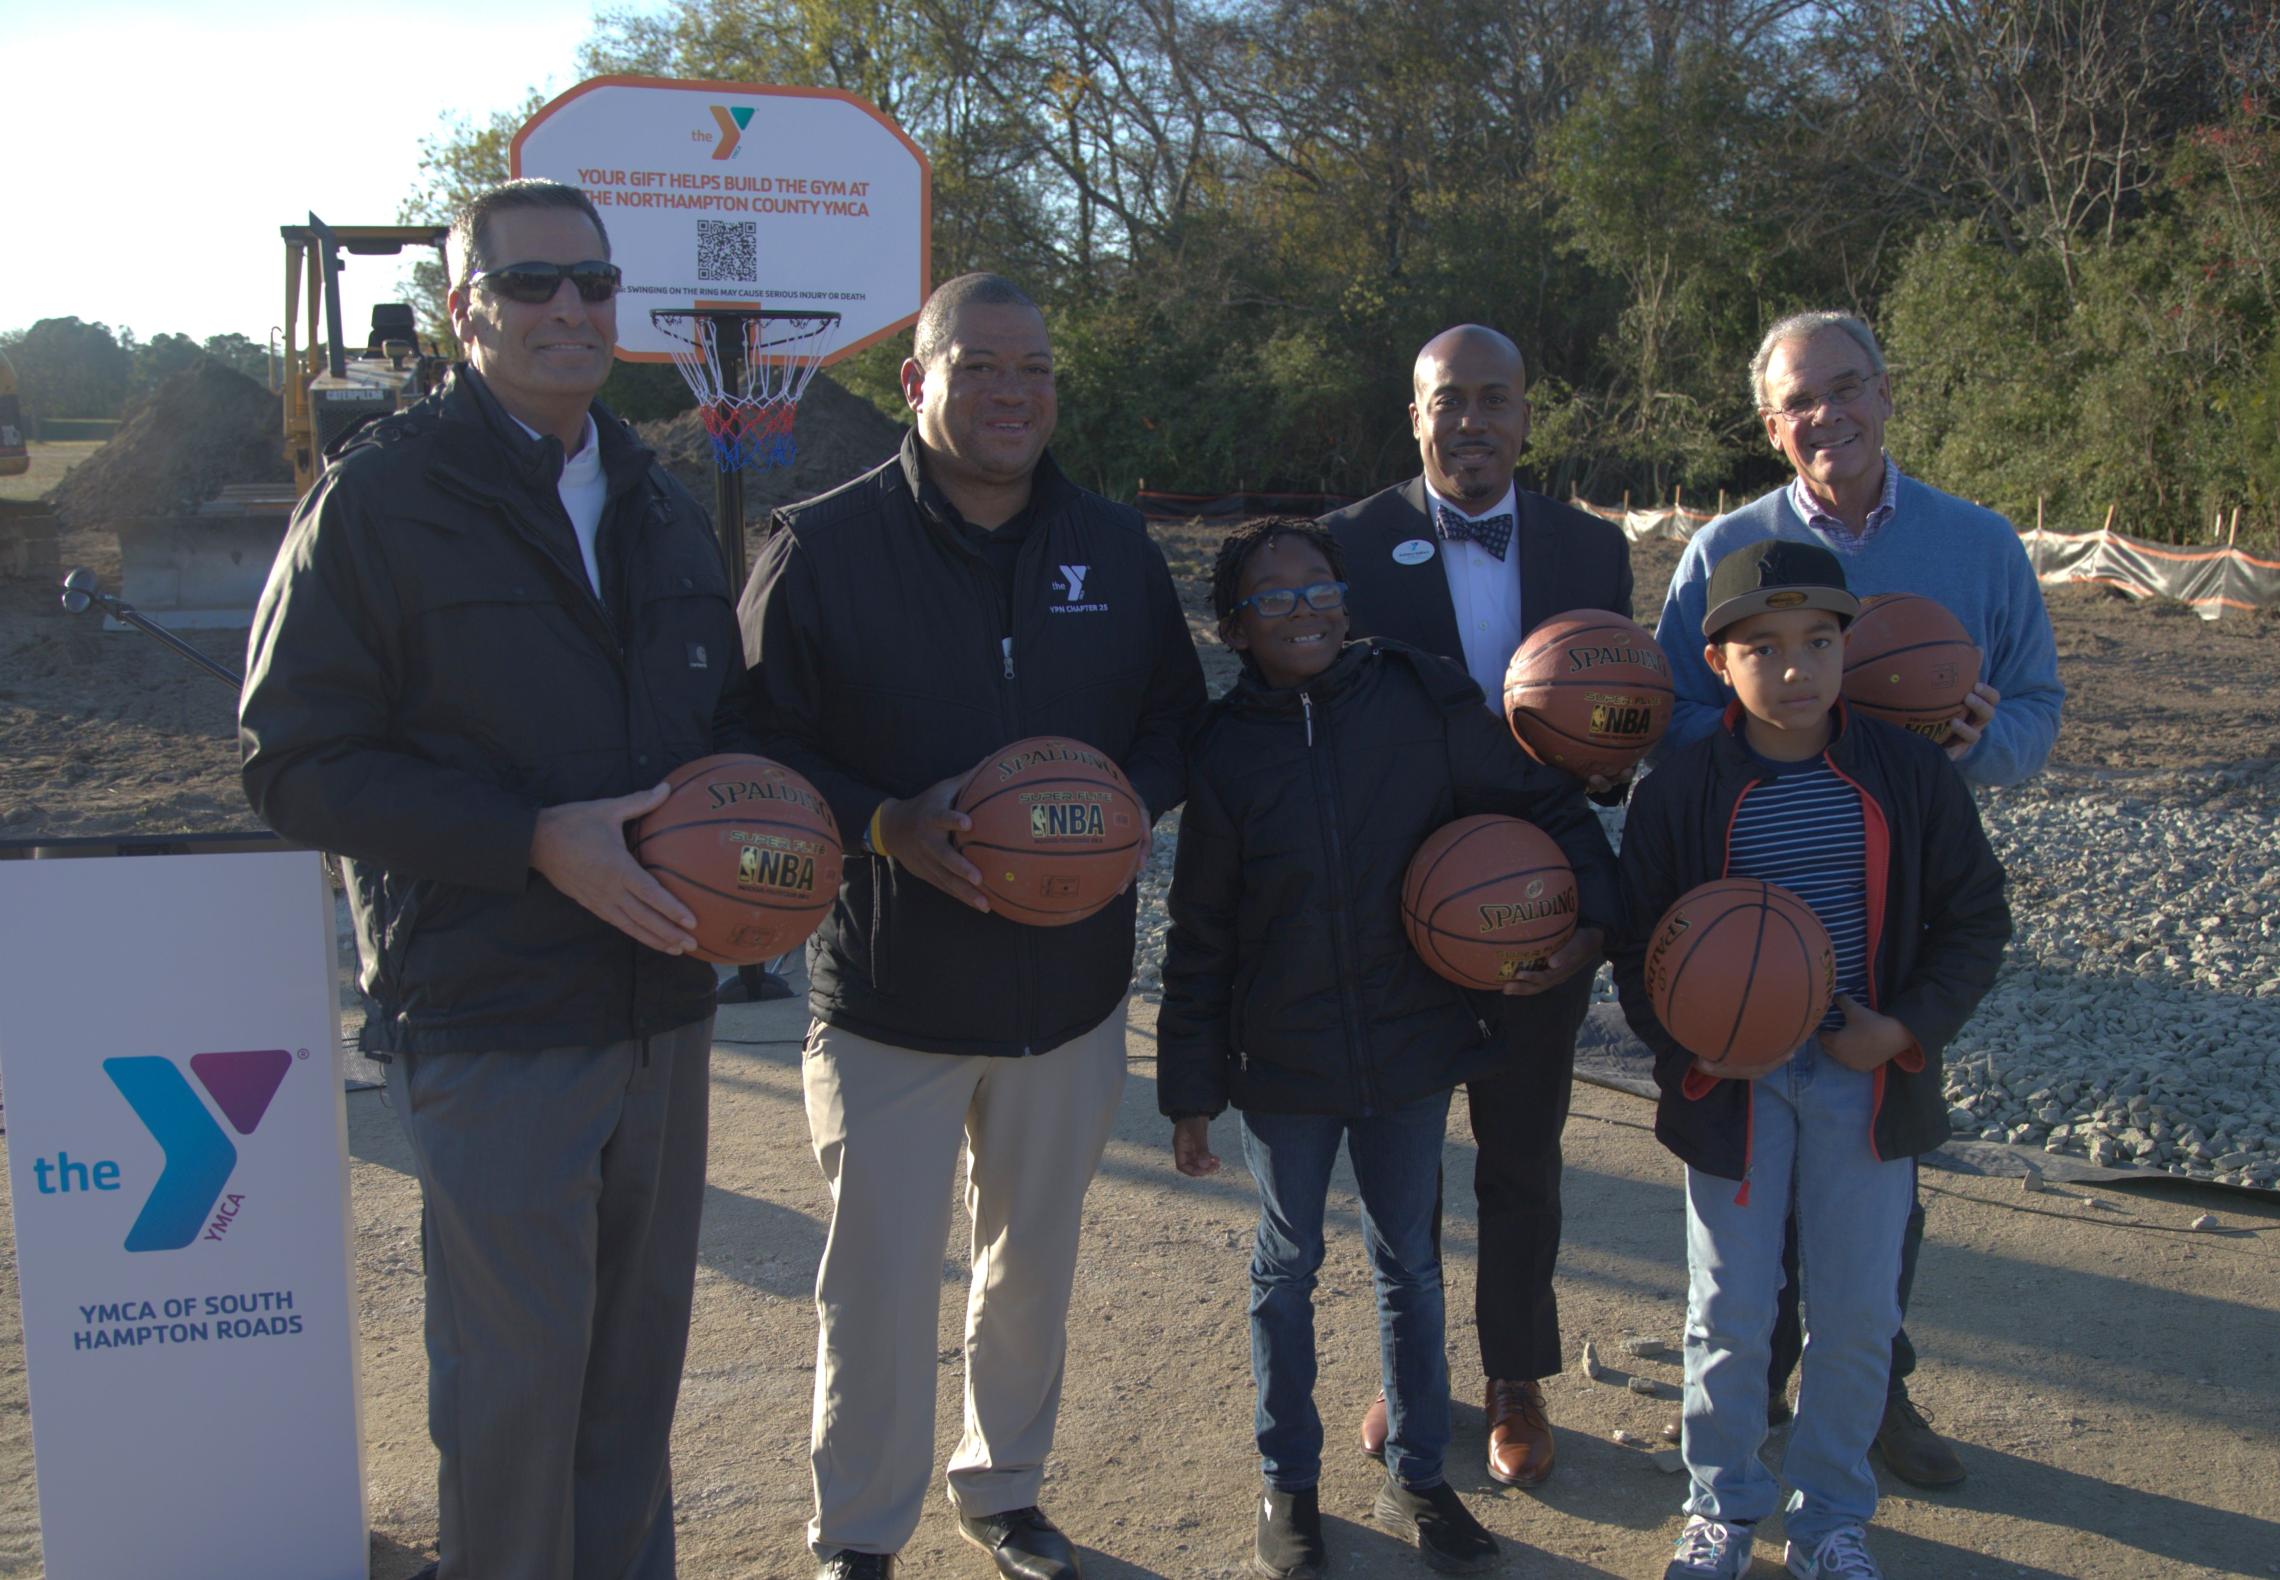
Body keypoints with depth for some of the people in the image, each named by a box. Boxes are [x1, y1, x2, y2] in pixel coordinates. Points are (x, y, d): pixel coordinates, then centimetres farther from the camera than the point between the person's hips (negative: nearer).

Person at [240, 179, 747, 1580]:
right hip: (490, 1024, -6)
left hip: (662, 999, 6)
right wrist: (538, 841, -21)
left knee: (639, 1352, 16)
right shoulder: (383, 492, -7)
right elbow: (296, 763, -11)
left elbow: (723, 714, 22)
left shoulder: (658, 503, 13)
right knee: (516, 1373, 2)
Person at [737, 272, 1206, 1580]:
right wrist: (883, 826, -23)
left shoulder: (1115, 549, 4)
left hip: (1071, 989, 4)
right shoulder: (822, 549, -8)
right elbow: (758, 746, -7)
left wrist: (1117, 806, -11)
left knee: (1035, 1265, 19)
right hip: (889, 994, -4)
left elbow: (1179, 720, 10)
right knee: (879, 1284, 4)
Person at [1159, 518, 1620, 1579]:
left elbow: (1545, 805, 3)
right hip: (1283, 1059, -1)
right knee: (1286, 1267, 15)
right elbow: (1199, 940, -3)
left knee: (1408, 1261, 16)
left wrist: (1592, 906, -12)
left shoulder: (1423, 698, -8)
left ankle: (1416, 1480, 34)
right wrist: (1191, 1091, -1)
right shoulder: (1225, 748, -8)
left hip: (1411, 1046, 1)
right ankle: (1287, 1488, 33)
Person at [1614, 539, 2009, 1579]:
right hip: (1734, 1081, -1)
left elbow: (1975, 918, 2)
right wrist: (1690, 1054, -15)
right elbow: (1638, 950, -2)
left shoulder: (1910, 773, -5)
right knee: (1729, 1316, 8)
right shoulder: (1679, 791, -8)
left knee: (1859, 1316, 10)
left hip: (1868, 1079, 1)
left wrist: (1908, 1029, -10)